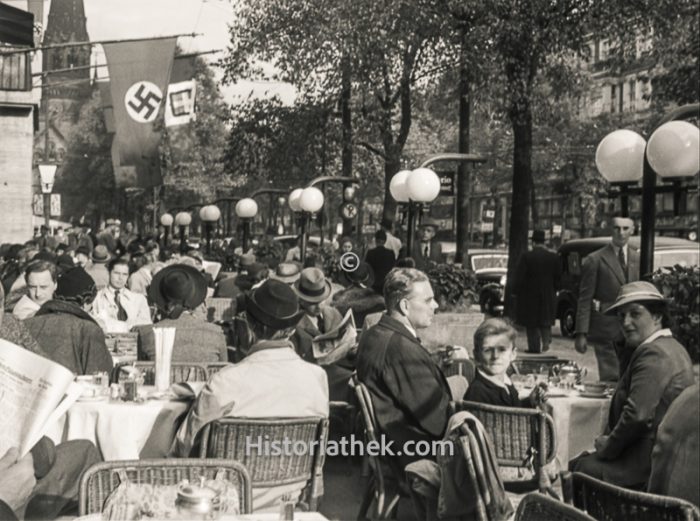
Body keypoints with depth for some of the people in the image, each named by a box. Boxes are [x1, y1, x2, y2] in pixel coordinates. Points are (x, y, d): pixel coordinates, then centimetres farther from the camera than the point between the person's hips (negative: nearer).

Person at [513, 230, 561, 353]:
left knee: (531, 321, 6)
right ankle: (546, 340, -2)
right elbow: (558, 277, 5)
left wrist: (516, 291, 0)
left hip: (529, 294, -3)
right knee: (546, 320, 15)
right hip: (548, 295, 3)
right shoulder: (553, 257, 0)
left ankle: (534, 346, 5)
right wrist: (553, 289, 17)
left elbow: (519, 277, -10)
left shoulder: (527, 257, -11)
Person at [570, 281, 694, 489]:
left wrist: (609, 447, -10)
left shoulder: (654, 354, -19)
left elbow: (638, 415, -26)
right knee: (574, 464, 11)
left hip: (648, 462, -10)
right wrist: (610, 440, 7)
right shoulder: (672, 348, 16)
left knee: (583, 470, -11)